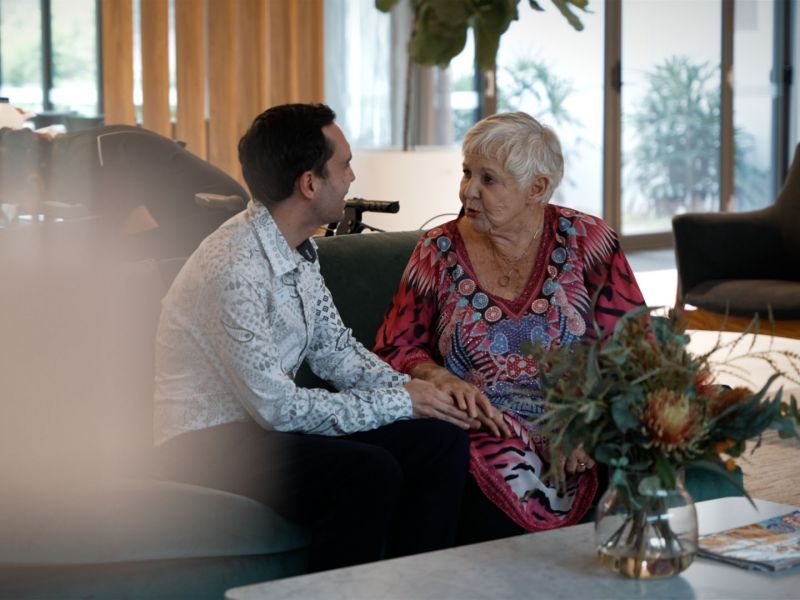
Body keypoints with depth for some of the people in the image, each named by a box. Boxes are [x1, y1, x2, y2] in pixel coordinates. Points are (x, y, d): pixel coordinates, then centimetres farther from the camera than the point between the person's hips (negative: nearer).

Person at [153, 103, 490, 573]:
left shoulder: (300, 248, 5)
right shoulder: (232, 268, -24)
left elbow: (334, 349, 14)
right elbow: (275, 406, -23)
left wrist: (409, 390, -4)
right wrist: (398, 403, -16)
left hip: (268, 422, 9)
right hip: (208, 442, -9)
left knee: (442, 440, -5)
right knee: (370, 473, -30)